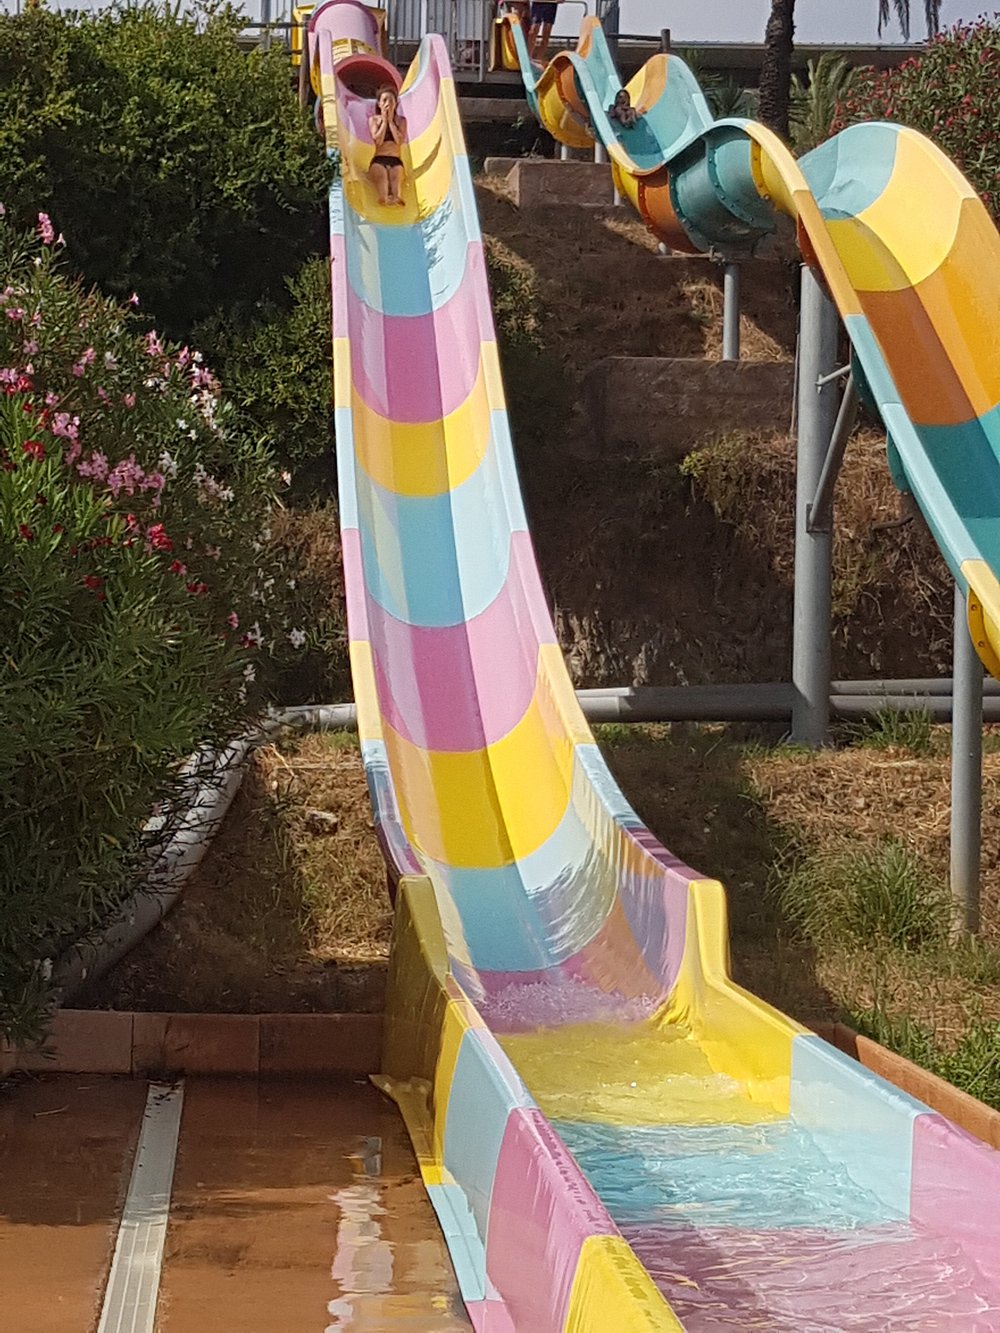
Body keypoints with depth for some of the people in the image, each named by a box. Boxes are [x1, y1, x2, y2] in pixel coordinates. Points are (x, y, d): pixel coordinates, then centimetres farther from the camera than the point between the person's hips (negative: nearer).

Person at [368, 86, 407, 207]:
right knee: (381, 173, -35)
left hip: (396, 160, 1)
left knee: (396, 174, -33)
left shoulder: (401, 120, 15)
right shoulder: (373, 119, 12)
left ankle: (398, 197, -66)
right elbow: (377, 141, -4)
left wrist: (391, 121, 0)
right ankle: (384, 198, -67)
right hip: (379, 159, -1)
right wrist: (384, 121, -1)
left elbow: (400, 140, -4)